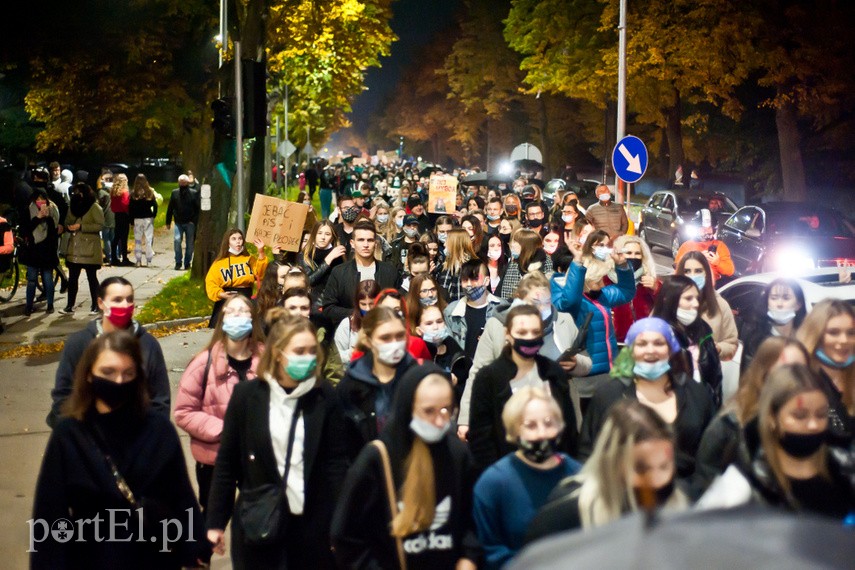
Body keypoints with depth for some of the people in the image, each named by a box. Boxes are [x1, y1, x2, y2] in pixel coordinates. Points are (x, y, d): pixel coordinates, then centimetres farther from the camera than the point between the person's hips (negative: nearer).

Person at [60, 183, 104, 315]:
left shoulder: (95, 207, -5)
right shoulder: (73, 207, 16)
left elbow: (100, 225, -14)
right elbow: (67, 223, 22)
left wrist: (81, 227, -18)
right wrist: (69, 227, -2)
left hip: (89, 248, -6)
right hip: (74, 248, 6)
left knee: (91, 277, 3)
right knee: (72, 277, 4)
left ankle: (95, 306, 11)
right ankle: (69, 307, 8)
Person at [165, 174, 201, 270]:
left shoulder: (194, 194, -1)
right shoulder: (175, 193, 5)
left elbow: (198, 209, -3)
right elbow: (170, 208, 8)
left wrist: (195, 221, -11)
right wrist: (168, 222, 6)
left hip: (190, 223, -1)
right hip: (178, 223, 1)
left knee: (190, 244, 4)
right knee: (177, 240, -14)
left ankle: (187, 263, 16)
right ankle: (178, 262, -4)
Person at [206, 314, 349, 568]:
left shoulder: (325, 396, -2)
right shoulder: (247, 394, -4)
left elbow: (336, 462, -1)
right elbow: (226, 462, 1)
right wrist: (215, 521, 2)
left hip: (314, 523, 1)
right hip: (257, 522, 0)